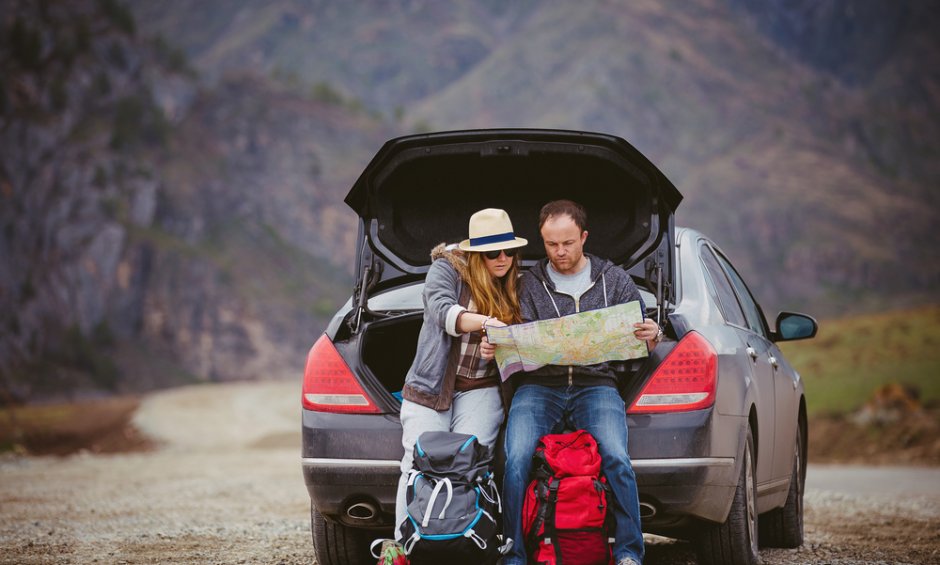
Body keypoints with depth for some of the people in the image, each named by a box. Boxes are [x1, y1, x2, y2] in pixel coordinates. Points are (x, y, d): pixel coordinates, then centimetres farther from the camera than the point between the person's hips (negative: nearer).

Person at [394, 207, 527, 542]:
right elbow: (441, 309, -22)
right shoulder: (447, 269, -2)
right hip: (430, 387, -2)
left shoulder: (515, 288, 9)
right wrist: (486, 322, -40)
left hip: (480, 391, 2)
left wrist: (496, 351, -15)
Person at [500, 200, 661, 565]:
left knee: (616, 459, -28)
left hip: (596, 384, 0)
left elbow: (638, 342, 14)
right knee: (516, 460, -26)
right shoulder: (529, 284, 12)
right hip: (538, 386, 0)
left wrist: (652, 336, -11)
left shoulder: (614, 280, 14)